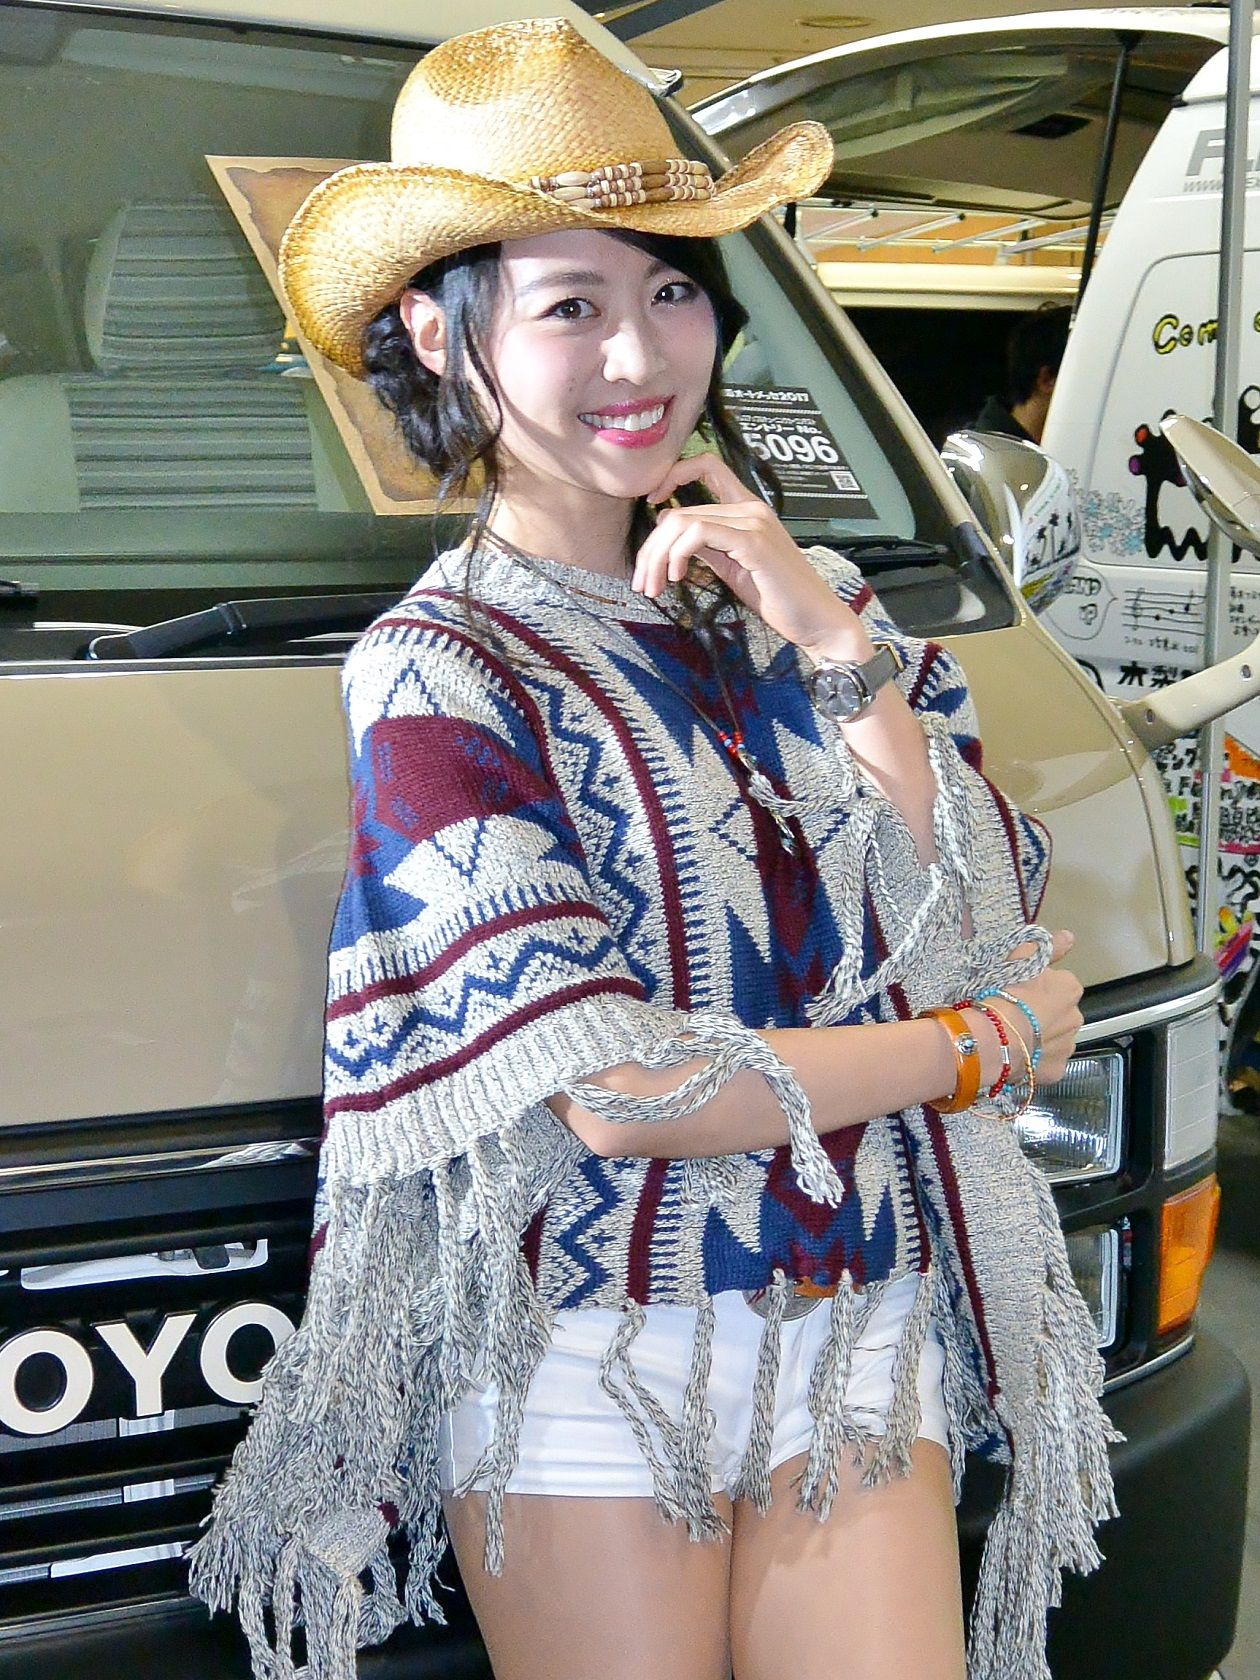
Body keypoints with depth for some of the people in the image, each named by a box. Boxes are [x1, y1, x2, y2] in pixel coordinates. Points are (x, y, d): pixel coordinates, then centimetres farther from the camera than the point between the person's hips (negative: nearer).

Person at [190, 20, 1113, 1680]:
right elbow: (612, 1093, -17)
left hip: (865, 1324, 4)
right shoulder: (438, 668, -10)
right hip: (593, 1364, -4)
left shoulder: (782, 592, 6)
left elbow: (983, 941, -1)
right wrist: (998, 1042, -7)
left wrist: (836, 640, -12)